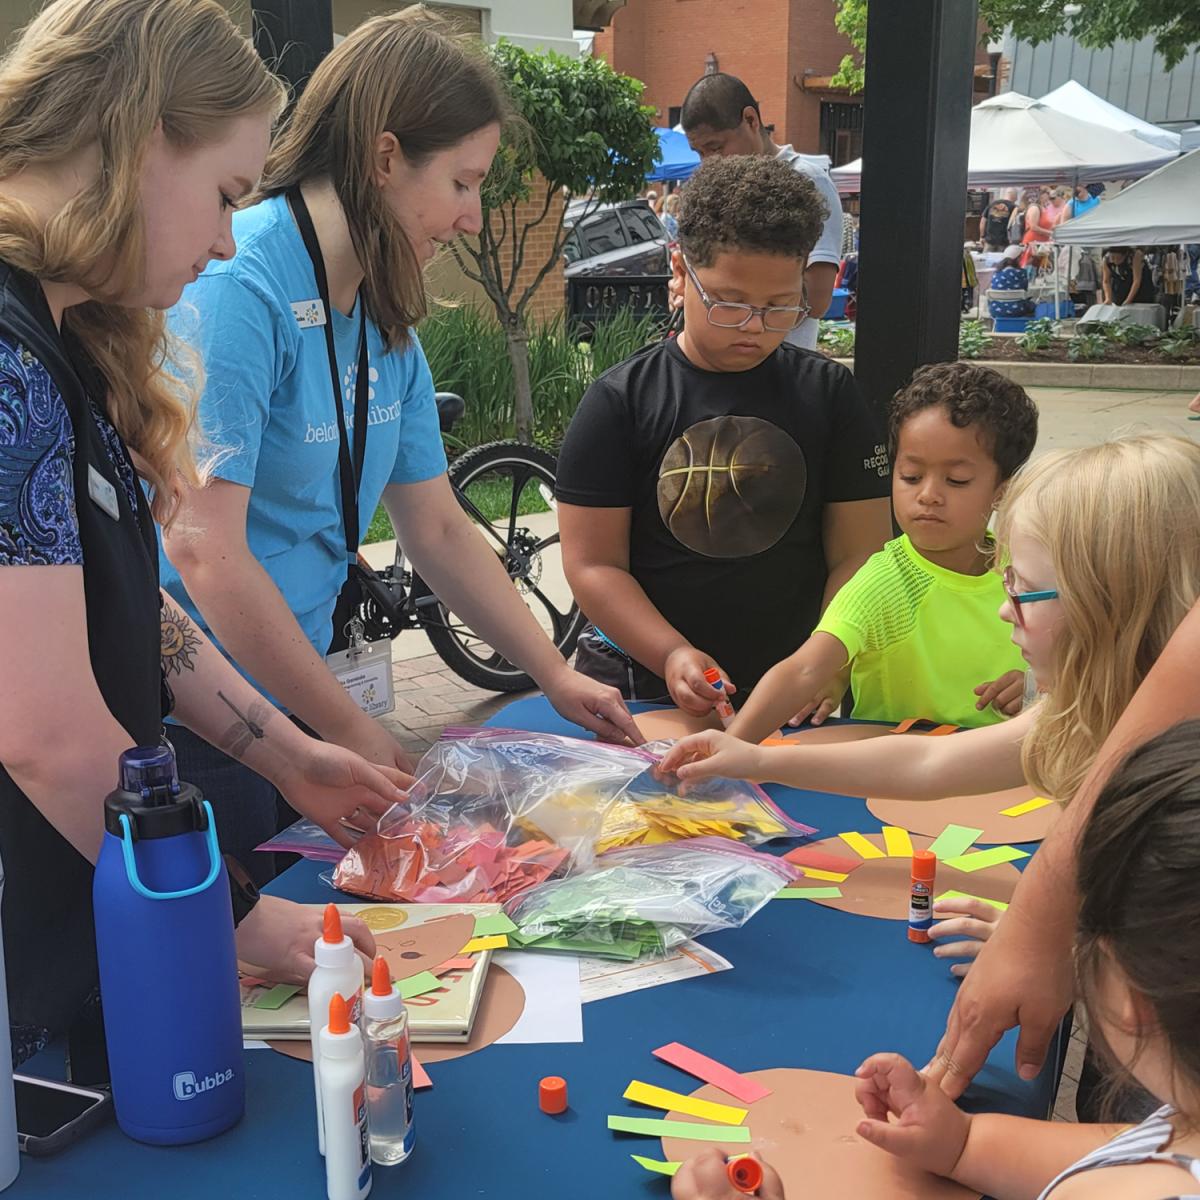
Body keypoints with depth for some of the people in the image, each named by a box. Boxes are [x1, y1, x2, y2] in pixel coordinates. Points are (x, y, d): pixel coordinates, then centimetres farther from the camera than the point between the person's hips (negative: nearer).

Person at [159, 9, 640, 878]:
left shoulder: (388, 323, 5)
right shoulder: (236, 288, -20)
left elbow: (438, 530, 11)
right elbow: (203, 547, -23)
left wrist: (557, 677, 10)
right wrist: (348, 726, -16)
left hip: (300, 694, 8)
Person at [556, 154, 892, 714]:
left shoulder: (829, 394, 7)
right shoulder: (620, 400, 1)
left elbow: (858, 553, 5)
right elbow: (593, 564, -2)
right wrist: (672, 657, -17)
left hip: (791, 695, 1)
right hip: (641, 685, -1)